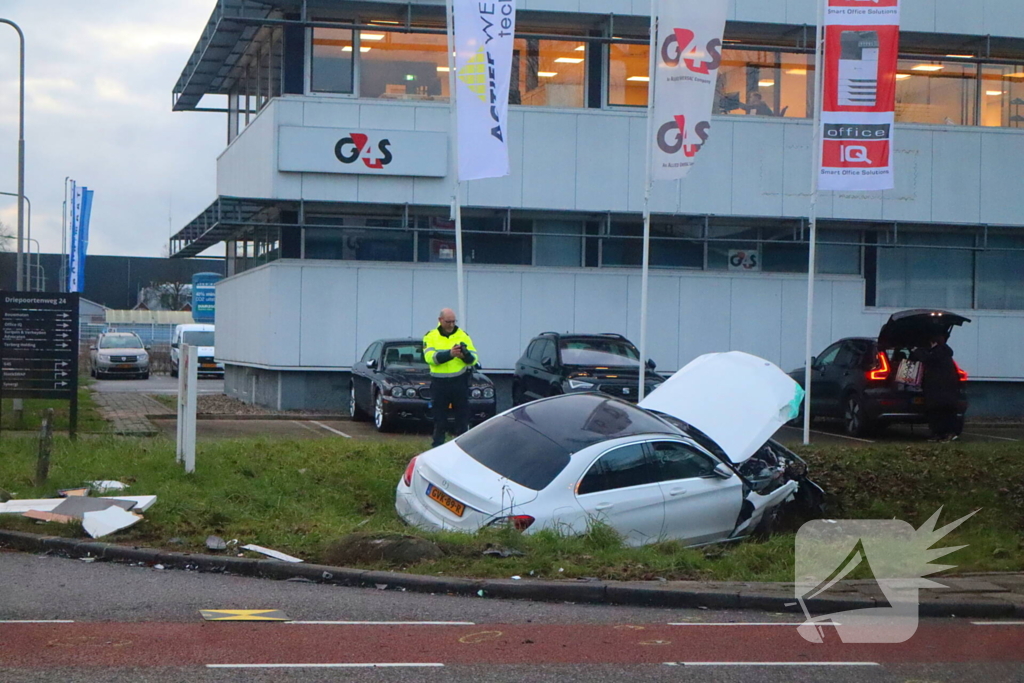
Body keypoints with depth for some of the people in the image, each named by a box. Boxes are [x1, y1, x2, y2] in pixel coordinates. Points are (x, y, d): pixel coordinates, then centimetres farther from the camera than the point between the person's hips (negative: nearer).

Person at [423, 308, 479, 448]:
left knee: (462, 417, 1)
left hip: (460, 382, 1)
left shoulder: (463, 335, 6)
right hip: (439, 384, -1)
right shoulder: (430, 337, 3)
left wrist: (466, 355, -23)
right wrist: (449, 354, -27)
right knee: (439, 419, 5)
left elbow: (474, 358, 0)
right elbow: (430, 357, -13)